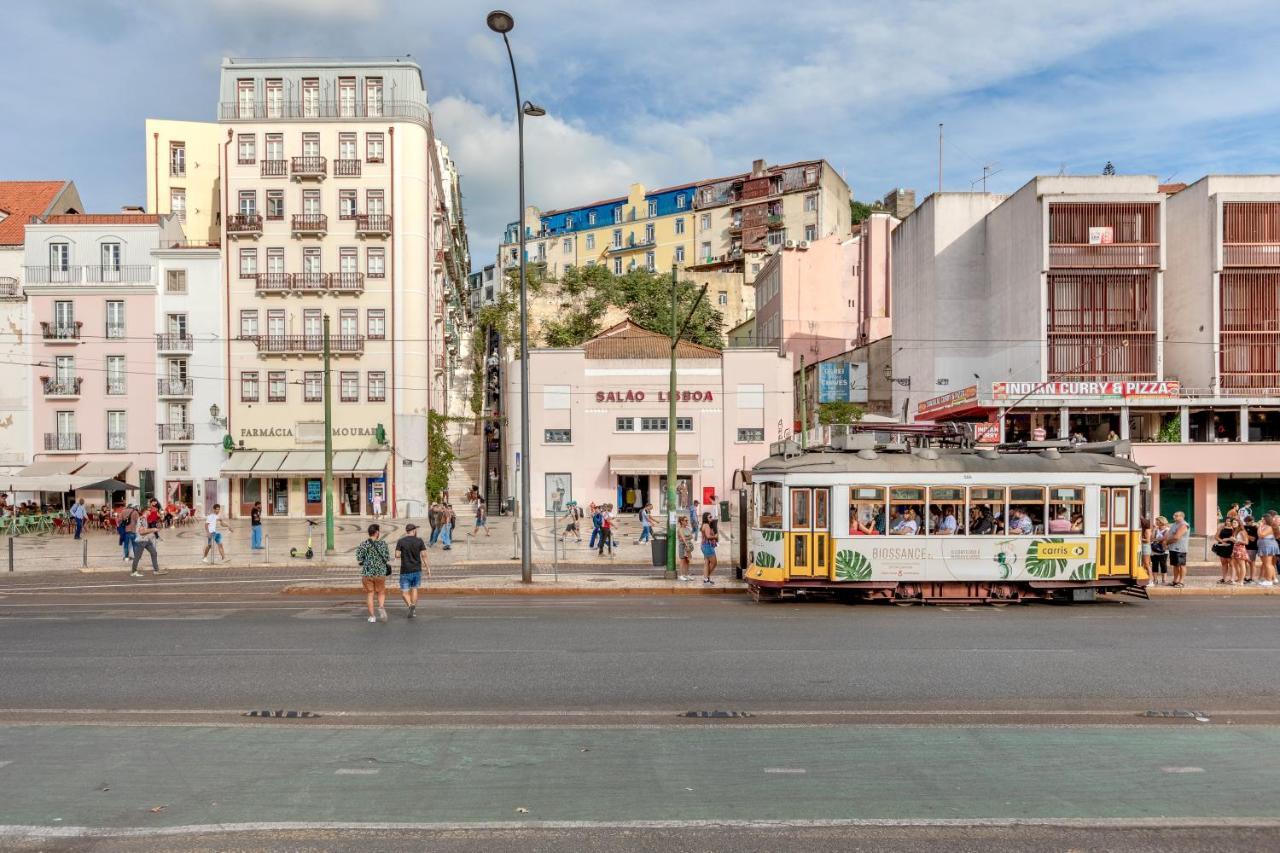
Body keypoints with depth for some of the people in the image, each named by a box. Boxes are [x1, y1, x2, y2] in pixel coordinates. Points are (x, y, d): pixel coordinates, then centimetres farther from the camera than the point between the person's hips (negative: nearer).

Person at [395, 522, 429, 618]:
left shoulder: (400, 541, -5)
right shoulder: (419, 540, -3)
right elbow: (423, 555, -7)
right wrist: (427, 568, -3)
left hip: (405, 571, -2)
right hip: (417, 570, 2)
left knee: (404, 593, 5)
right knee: (414, 589, 20)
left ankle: (411, 605, -20)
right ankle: (414, 610, 18)